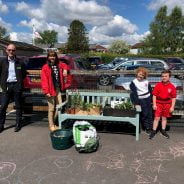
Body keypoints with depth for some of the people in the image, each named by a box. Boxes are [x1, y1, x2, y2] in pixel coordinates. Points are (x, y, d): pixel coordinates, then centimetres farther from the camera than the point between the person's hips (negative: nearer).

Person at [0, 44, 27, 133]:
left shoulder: (20, 62, 1)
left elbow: (24, 74, 9)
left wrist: (20, 81, 1)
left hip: (16, 86, -1)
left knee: (18, 106, 6)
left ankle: (18, 124, 17)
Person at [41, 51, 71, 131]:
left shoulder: (59, 65, 11)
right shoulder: (45, 67, -6)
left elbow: (65, 66, 33)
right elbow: (44, 80, -11)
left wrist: (65, 70, 9)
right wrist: (46, 91, -18)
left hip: (58, 89, 6)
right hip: (51, 90, -6)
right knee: (51, 108, -1)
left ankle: (53, 123, 24)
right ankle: (51, 125, 12)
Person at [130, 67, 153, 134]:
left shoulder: (146, 81, 6)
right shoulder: (133, 82, -5)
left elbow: (150, 91, 13)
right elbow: (134, 93, -10)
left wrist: (152, 100, 11)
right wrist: (136, 103, -15)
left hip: (148, 98, 4)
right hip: (141, 99, -4)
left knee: (150, 113, 7)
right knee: (144, 114, -7)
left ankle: (150, 127, 20)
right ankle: (146, 127, 8)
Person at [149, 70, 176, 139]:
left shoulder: (172, 87, -4)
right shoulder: (158, 85, -7)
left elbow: (173, 97, 0)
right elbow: (154, 95, -5)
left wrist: (172, 107, -4)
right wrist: (154, 104, -9)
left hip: (167, 104, 2)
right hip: (158, 103, -2)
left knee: (164, 118, 15)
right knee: (157, 118, 0)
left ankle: (163, 131, 30)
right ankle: (153, 131, 10)